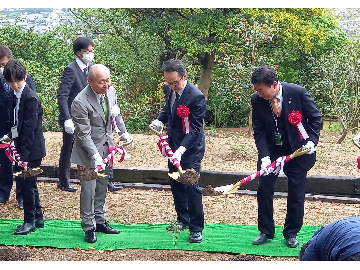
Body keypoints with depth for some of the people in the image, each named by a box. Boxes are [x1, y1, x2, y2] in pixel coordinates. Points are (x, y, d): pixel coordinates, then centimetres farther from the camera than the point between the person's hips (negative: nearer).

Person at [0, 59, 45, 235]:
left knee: (26, 183, -3)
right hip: (23, 147, 9)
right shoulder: (15, 96, 9)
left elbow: (29, 128, -21)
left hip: (32, 149, -9)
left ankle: (30, 221, 8)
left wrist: (24, 154, -22)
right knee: (29, 183, 15)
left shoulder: (30, 97, -18)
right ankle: (38, 218, 26)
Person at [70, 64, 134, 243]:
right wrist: (95, 156, -28)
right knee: (88, 190, -1)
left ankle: (100, 221, 31)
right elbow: (84, 134, -24)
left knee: (102, 188, 17)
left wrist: (123, 133, 17)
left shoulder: (111, 92, -6)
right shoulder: (80, 102, -26)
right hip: (88, 150, -6)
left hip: (106, 147, 7)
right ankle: (89, 227, 13)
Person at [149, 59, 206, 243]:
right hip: (173, 145, 8)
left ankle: (196, 228, 1)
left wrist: (181, 150, -35)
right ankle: (182, 219, 32)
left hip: (191, 147, -8)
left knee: (191, 186, -8)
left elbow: (194, 129, -24)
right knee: (175, 184, 15)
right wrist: (159, 121, -2)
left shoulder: (196, 97, -24)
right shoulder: (169, 89, -2)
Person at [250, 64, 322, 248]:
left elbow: (315, 117, -8)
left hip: (297, 150, -2)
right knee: (264, 189, 2)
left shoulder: (298, 92, -20)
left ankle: (291, 233, 18)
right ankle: (266, 231, 17)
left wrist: (312, 140, -21)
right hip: (271, 150, 2)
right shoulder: (257, 100, -13)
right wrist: (264, 156, -20)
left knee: (296, 193, 3)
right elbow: (258, 130, -9)